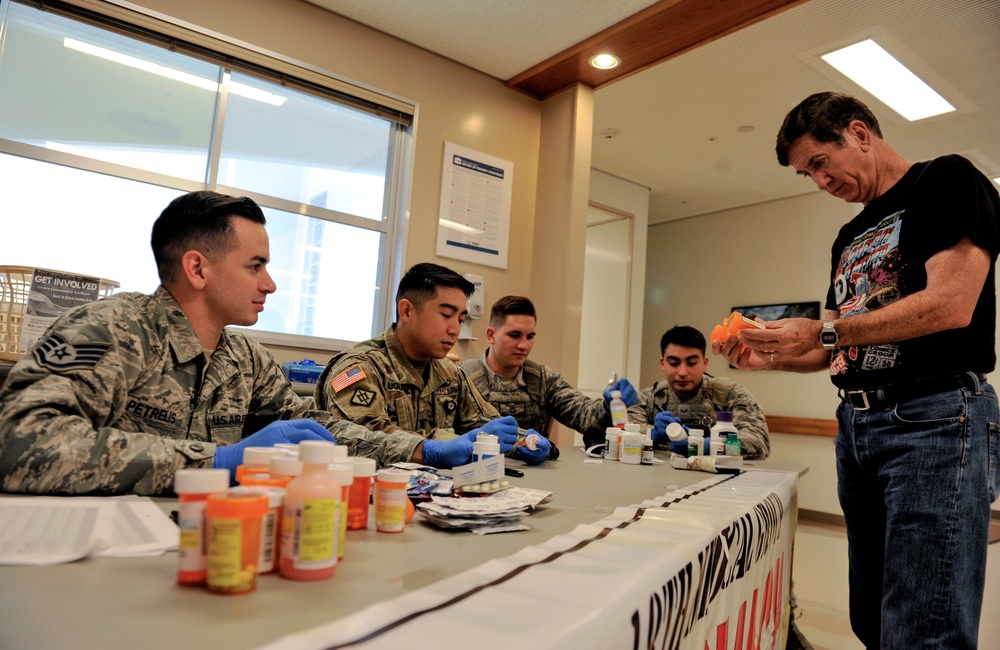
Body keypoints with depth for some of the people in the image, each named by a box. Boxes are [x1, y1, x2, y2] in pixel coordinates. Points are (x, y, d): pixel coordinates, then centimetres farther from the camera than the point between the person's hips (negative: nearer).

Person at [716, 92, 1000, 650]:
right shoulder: (850, 239, 21)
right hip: (857, 425, 8)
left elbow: (951, 305, -15)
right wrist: (770, 358, 6)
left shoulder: (948, 180, -1)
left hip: (933, 418, -7)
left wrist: (825, 332, -17)